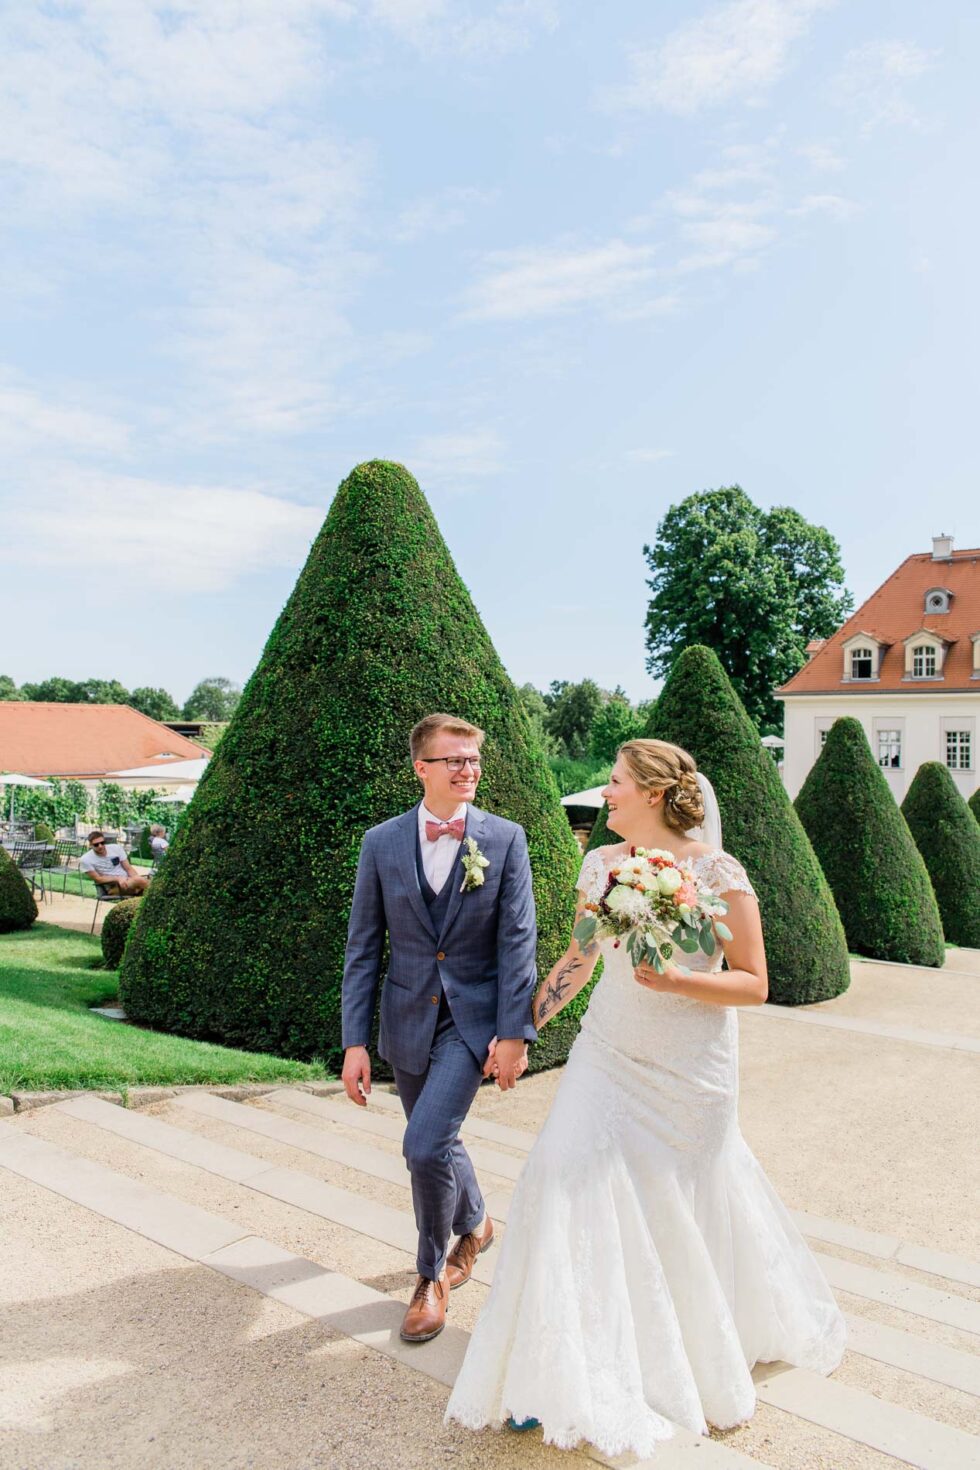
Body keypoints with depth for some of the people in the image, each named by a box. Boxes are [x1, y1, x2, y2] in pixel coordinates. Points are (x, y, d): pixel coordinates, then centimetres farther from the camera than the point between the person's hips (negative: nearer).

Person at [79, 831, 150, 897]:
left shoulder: (116, 848, 4)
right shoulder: (85, 860, -5)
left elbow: (129, 869, 5)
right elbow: (98, 879, -7)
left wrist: (137, 879, -15)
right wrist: (118, 878, -20)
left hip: (127, 880, 5)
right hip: (111, 887, -5)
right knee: (139, 880, -33)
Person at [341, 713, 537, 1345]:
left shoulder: (506, 840, -7)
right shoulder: (381, 843, -3)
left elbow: (518, 941, -8)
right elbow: (363, 948, -1)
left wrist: (514, 1033, -13)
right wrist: (355, 1041, -4)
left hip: (473, 1020, -3)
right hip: (407, 1022, 3)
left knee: (425, 1145, -14)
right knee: (436, 1144, 19)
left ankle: (432, 1274, 15)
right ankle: (474, 1225, 50)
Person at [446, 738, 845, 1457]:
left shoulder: (718, 872, -16)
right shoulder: (601, 864, -1)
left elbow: (754, 984, -13)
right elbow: (578, 958, 11)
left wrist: (675, 980, -27)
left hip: (688, 1071, -4)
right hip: (609, 1053, 4)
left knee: (690, 1201, 13)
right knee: (569, 1175, -7)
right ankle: (562, 1372, 11)